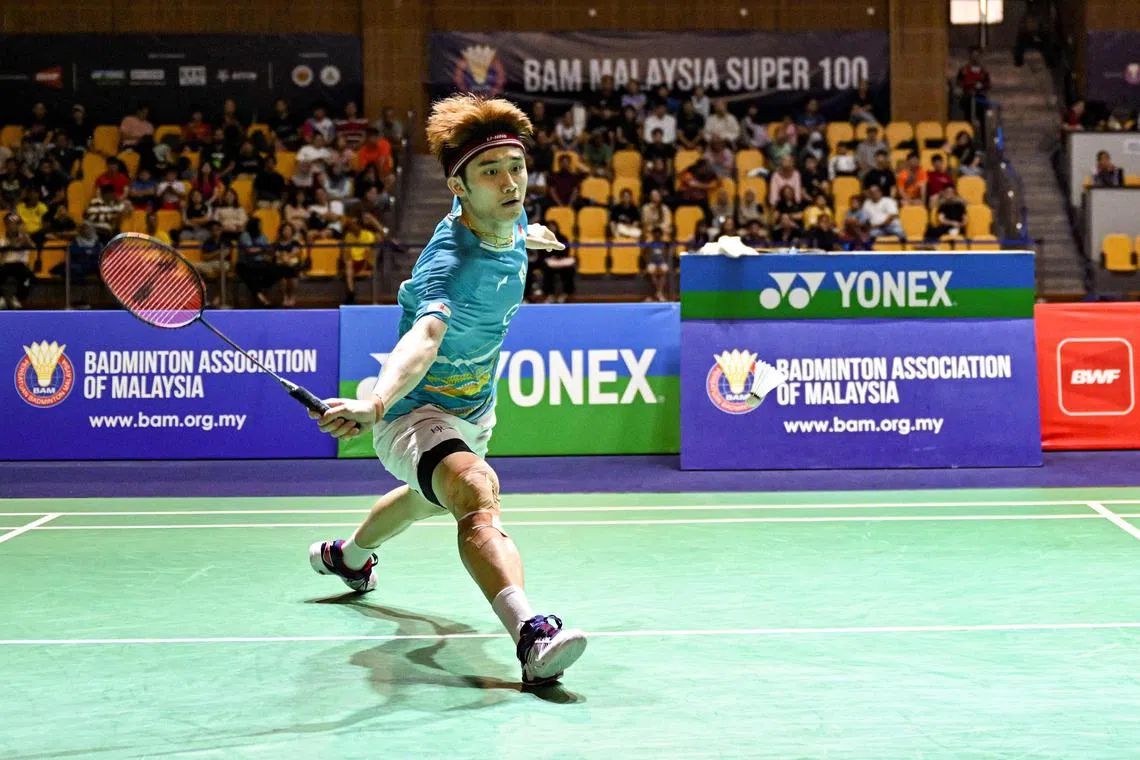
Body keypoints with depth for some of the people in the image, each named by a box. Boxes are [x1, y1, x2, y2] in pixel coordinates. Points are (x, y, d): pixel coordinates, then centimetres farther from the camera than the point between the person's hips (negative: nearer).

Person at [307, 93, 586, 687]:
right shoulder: (450, 264, -36)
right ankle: (530, 635, -59)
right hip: (417, 412, -9)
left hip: (473, 407, 10)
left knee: (431, 497, 35)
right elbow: (424, 336, -56)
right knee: (476, 489, -39)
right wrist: (375, 403, -74)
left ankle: (347, 555, 66)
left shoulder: (507, 220, -11)